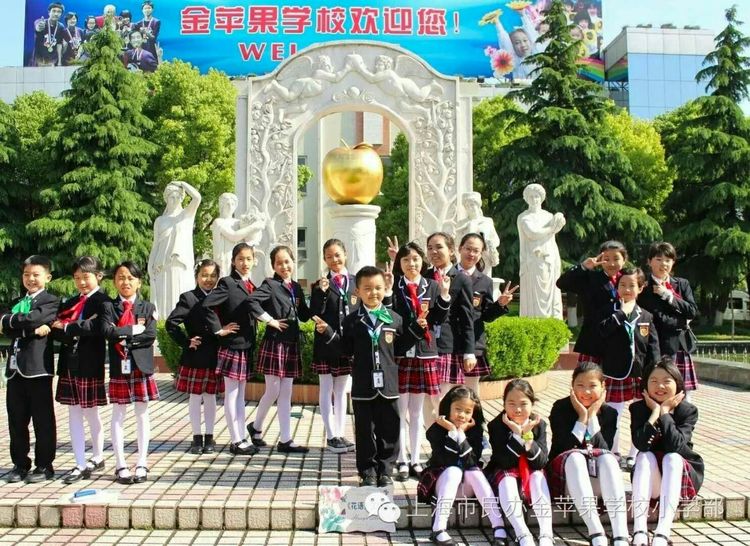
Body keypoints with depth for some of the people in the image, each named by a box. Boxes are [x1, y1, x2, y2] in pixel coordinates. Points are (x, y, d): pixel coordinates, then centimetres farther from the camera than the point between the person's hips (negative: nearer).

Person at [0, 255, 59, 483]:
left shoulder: (51, 301, -1)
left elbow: (34, 319, -19)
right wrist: (32, 330, -13)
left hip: (38, 367, -6)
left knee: (43, 420, 2)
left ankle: (44, 465, 11)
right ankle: (20, 464, 22)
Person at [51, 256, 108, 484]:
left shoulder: (102, 301, -6)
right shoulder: (71, 303, 15)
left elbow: (96, 327, -23)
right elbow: (56, 329, 4)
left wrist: (67, 327, -17)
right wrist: (80, 328, -16)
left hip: (90, 366, -6)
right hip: (69, 364, 6)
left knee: (91, 413, 6)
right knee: (74, 415, 7)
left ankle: (97, 457, 23)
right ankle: (81, 464, 13)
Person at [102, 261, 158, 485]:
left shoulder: (147, 307, 5)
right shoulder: (109, 306, 4)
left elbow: (151, 335, -9)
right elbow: (108, 331, -14)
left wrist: (124, 338, -14)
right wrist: (135, 328, -15)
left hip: (142, 367, 1)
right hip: (119, 368, 0)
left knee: (142, 414, 7)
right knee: (118, 415, 5)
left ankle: (142, 464, 14)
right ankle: (120, 465, 13)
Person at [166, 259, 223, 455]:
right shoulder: (188, 298, -4)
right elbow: (171, 323, -10)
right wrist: (186, 342, -12)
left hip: (215, 357, 3)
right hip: (195, 357, -3)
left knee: (210, 396, 11)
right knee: (195, 397, 5)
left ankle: (209, 437, 20)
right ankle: (197, 437, 16)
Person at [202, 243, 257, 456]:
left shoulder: (251, 286, 12)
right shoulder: (227, 283, -11)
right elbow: (207, 305, -21)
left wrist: (253, 342, 10)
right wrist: (219, 329, -16)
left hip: (247, 346, 7)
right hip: (231, 346, -7)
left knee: (240, 396, 14)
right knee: (231, 395, 2)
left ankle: (241, 438, 21)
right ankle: (236, 441, 8)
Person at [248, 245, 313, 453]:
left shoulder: (296, 287, 12)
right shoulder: (270, 284, -8)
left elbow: (304, 316, 13)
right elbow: (252, 301, -24)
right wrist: (270, 320, -18)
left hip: (291, 345, 6)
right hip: (274, 344, -6)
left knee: (286, 395, 8)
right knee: (273, 392, 1)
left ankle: (285, 440, 13)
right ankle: (256, 427, 25)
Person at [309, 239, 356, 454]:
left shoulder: (356, 282, 5)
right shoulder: (321, 284, -2)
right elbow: (314, 314, -9)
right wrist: (321, 292, -21)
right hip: (325, 344, -2)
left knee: (341, 391, 12)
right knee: (326, 390, 5)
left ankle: (340, 435, 20)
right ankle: (331, 436, 12)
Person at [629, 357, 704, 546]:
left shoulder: (688, 411, -7)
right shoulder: (638, 408, -4)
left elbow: (675, 445, -24)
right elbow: (641, 445, -22)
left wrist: (665, 412, -21)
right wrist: (655, 412, -21)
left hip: (681, 474, -1)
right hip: (651, 479, 1)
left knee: (672, 458, -30)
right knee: (645, 456, -29)